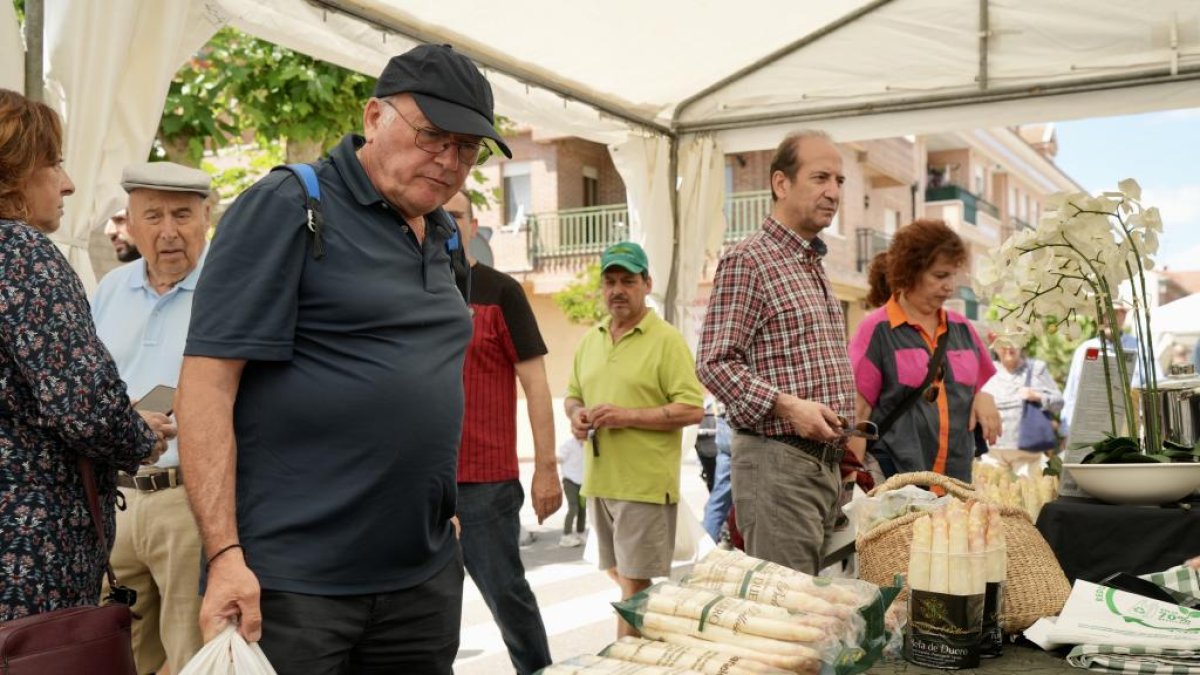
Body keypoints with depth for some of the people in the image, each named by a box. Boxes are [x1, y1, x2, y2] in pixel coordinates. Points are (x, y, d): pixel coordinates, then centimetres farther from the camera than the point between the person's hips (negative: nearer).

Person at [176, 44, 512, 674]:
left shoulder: (442, 237, 12)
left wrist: (443, 518, 16)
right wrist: (225, 554, -20)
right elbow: (206, 383, -13)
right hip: (288, 582, -7)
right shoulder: (287, 206, -8)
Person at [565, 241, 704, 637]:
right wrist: (576, 413, 0)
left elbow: (692, 409, -13)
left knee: (634, 584, -2)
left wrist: (629, 416, -19)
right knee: (619, 575, 18)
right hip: (599, 482, 7)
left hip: (645, 484, -7)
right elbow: (572, 395, 24)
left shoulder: (666, 340, -8)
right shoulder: (589, 341, 13)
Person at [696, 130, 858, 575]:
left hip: (825, 463, 9)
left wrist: (843, 437, 18)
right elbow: (714, 362, -15)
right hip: (777, 461, -9)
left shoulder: (815, 267, 20)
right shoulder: (748, 261, -8)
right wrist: (785, 405, -24)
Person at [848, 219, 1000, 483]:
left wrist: (984, 397, 3)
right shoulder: (878, 329, -3)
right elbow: (858, 409, -5)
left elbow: (983, 385, 26)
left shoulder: (962, 328, 13)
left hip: (956, 479, 5)